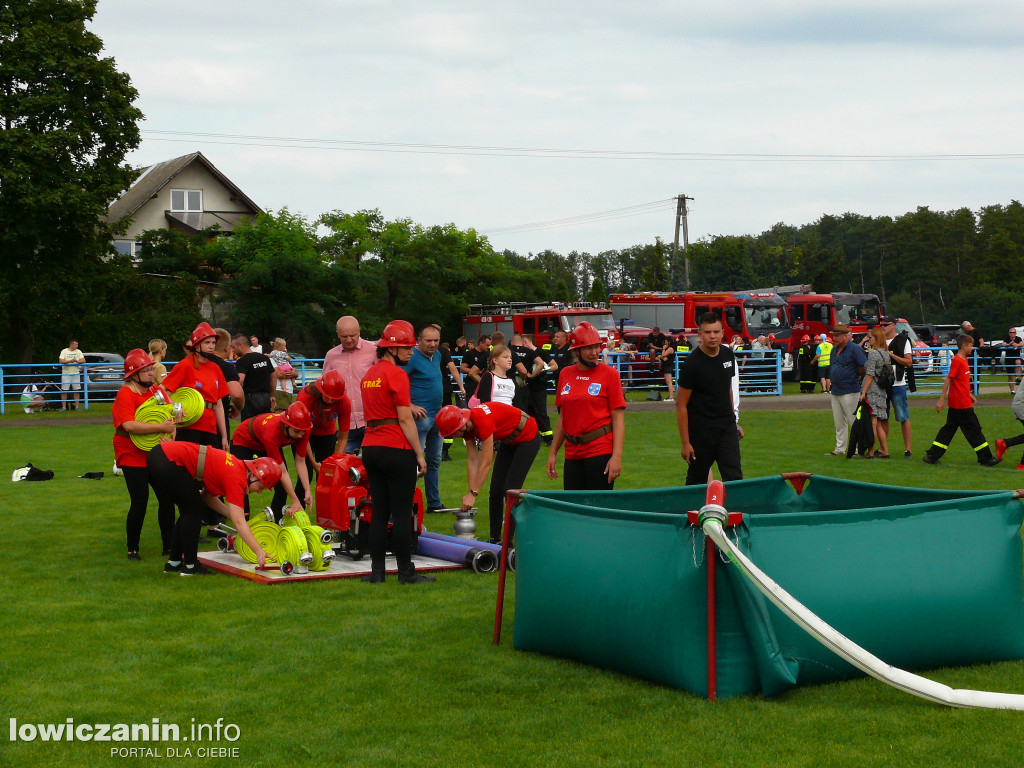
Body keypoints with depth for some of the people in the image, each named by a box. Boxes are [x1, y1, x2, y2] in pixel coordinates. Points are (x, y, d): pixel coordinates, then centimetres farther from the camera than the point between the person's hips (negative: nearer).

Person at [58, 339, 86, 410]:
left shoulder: (78, 351, 8)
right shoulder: (64, 351, -2)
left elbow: (83, 360, 0)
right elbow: (61, 361, -13)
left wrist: (77, 361, -19)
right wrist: (70, 361, -22)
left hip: (76, 373, 3)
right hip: (66, 373, -3)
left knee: (77, 391, 3)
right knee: (64, 391, -3)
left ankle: (77, 406, 10)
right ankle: (63, 407, 3)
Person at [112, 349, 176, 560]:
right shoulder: (125, 395, -14)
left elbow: (171, 418, 12)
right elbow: (129, 425, -28)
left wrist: (171, 434, -11)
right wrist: (160, 427, -27)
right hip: (133, 457, -7)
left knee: (167, 500, 6)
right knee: (139, 503, -8)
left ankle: (169, 546, 18)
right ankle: (132, 549, 7)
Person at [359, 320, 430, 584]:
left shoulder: (369, 374, 14)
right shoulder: (396, 374, -10)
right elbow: (405, 419, -12)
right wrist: (420, 454, -9)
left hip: (370, 448, 8)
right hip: (397, 449, -8)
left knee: (379, 512, 11)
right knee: (402, 513, -2)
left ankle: (377, 571, 11)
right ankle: (406, 572, 2)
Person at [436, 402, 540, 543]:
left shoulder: (482, 421, -36)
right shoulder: (467, 426, -10)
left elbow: (486, 464, -34)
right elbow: (472, 460, -7)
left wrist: (473, 494, -32)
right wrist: (470, 492, -13)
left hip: (528, 438, -9)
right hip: (509, 441, 9)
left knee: (510, 490, -14)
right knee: (495, 490, 3)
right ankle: (495, 539, 11)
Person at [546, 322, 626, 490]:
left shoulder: (609, 374, -4)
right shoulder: (565, 374, 9)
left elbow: (618, 418, -6)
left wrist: (617, 456, -14)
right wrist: (553, 452, 16)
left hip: (600, 452, -4)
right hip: (572, 454, 5)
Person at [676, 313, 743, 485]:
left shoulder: (728, 355, 4)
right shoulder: (692, 363, -14)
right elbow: (681, 404, -12)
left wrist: (734, 421, 16)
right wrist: (685, 443, -14)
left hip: (727, 427, 5)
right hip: (700, 430, -5)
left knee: (734, 477, -5)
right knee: (697, 481, 6)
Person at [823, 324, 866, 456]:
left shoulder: (854, 349, -11)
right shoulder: (834, 350, 15)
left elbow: (865, 367, -14)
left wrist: (855, 376, -2)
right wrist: (830, 379, 13)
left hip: (850, 391, -9)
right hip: (835, 391, 9)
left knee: (854, 422, -5)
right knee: (839, 423, 13)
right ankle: (840, 449, 19)